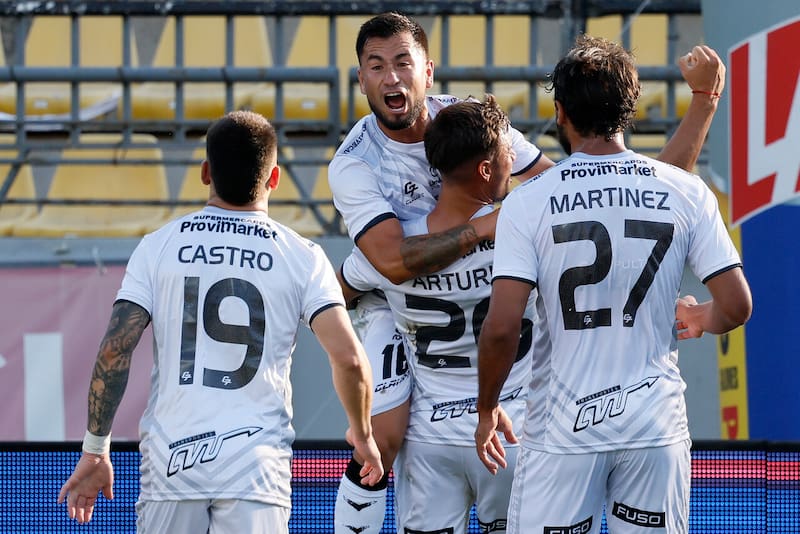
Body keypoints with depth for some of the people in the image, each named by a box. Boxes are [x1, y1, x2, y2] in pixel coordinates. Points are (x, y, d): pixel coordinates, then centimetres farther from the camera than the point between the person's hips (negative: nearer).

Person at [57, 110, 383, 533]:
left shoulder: (158, 246, 4)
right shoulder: (302, 258, 2)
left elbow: (115, 351, -1)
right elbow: (348, 358, -5)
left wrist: (95, 450, 6)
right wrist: (362, 435, 13)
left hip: (170, 462, 1)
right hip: (256, 466, -1)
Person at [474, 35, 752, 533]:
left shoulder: (528, 202, -7)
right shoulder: (686, 192, -1)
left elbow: (502, 327, -12)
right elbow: (737, 305, -2)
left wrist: (487, 409, 4)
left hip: (562, 432, -2)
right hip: (657, 427, 2)